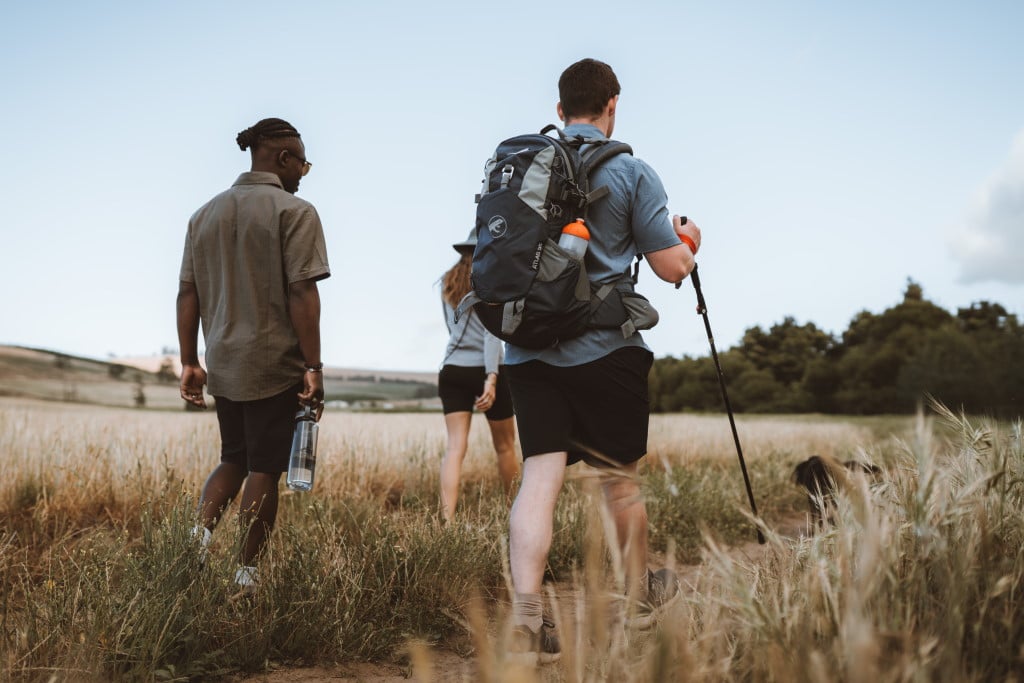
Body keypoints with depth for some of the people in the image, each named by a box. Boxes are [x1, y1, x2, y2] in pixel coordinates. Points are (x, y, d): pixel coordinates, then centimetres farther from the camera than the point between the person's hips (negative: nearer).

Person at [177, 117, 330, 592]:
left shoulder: (205, 214, 12)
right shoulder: (294, 212, -7)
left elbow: (188, 294, 10)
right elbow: (302, 294, -15)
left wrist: (189, 363, 13)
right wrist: (313, 367, -14)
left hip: (223, 366, 6)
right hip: (275, 366, -6)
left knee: (233, 460, 20)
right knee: (264, 469, 4)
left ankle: (200, 536, 0)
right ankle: (246, 572, 8)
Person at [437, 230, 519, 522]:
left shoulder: (448, 282, 12)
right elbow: (492, 331, -15)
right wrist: (491, 378, -21)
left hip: (452, 370, 4)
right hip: (484, 370, -4)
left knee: (455, 446, -3)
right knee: (505, 447, 11)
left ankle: (447, 519, -15)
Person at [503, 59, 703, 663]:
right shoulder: (632, 172, -3)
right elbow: (671, 268, -1)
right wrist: (690, 245, 20)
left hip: (527, 348, 3)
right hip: (605, 349, -3)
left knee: (539, 477, 0)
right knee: (621, 478, 12)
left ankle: (526, 612, -14)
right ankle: (640, 595, 32)